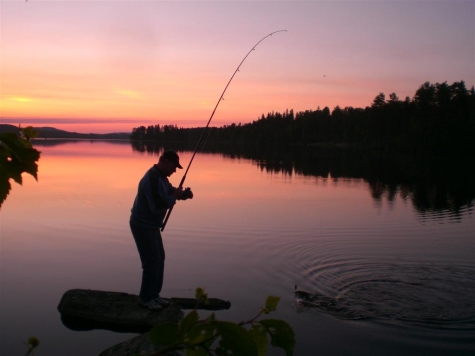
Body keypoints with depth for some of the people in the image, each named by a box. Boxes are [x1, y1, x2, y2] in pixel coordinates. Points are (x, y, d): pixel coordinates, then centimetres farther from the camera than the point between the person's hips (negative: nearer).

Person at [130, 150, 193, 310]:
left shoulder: (161, 176, 7)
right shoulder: (152, 180, -26)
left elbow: (170, 192, 18)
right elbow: (158, 208, -31)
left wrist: (183, 194, -3)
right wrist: (174, 196, -18)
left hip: (151, 225, 10)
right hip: (143, 226, -10)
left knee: (159, 258, 13)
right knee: (152, 261, -6)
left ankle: (153, 294, 23)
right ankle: (145, 298, 8)